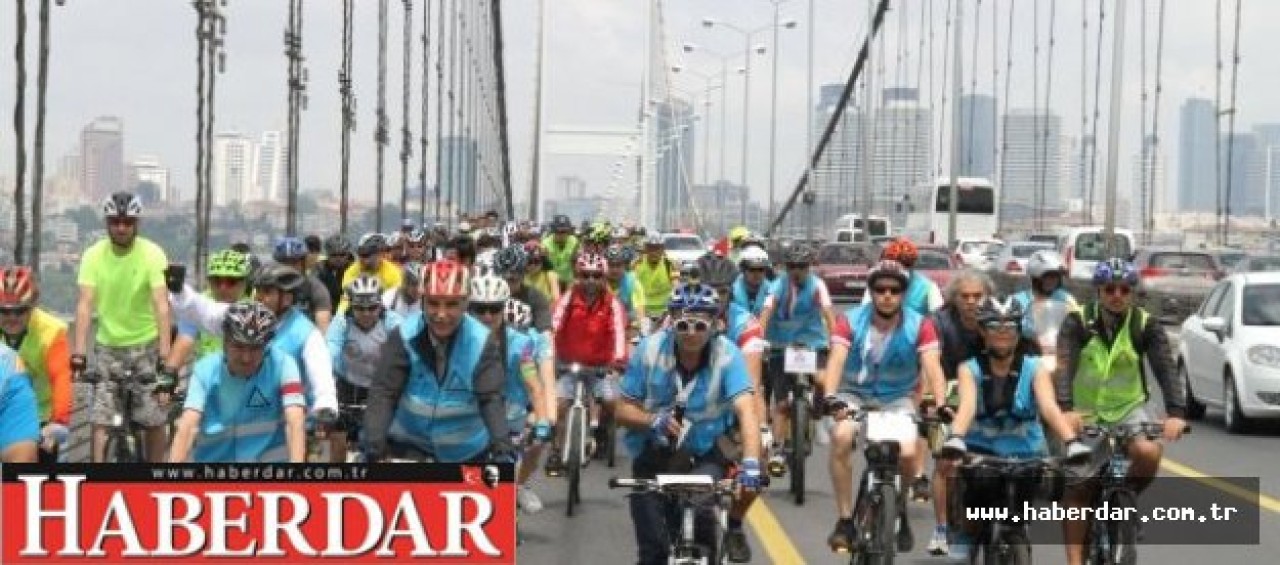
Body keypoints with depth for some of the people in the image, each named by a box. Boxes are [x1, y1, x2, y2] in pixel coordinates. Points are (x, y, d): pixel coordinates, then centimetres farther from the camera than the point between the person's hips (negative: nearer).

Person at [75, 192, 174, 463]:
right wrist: (79, 352, -28)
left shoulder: (153, 254, -16)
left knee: (155, 419, 0)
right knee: (100, 418, -5)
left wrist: (165, 354, -33)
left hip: (145, 344, -1)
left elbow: (161, 305, -24)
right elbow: (85, 305, -18)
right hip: (107, 345, 1)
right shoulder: (93, 255, -10)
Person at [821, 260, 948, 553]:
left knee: (907, 453, -24)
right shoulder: (850, 321, -16)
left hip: (897, 399, 0)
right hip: (854, 394, 0)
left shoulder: (919, 326, -15)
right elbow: (836, 361, -30)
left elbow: (932, 367, -26)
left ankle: (900, 512, 9)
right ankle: (845, 521, -19)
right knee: (841, 438, -30)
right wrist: (830, 397, -49)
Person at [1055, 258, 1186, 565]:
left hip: (1129, 408, 1)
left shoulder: (1146, 325, -9)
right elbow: (1064, 366, -25)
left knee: (1149, 453, -28)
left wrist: (1176, 412, -38)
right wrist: (1066, 409, -43)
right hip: (1085, 412, 0)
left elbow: (1166, 368, -20)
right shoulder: (1078, 322, -12)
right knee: (1077, 487, -9)